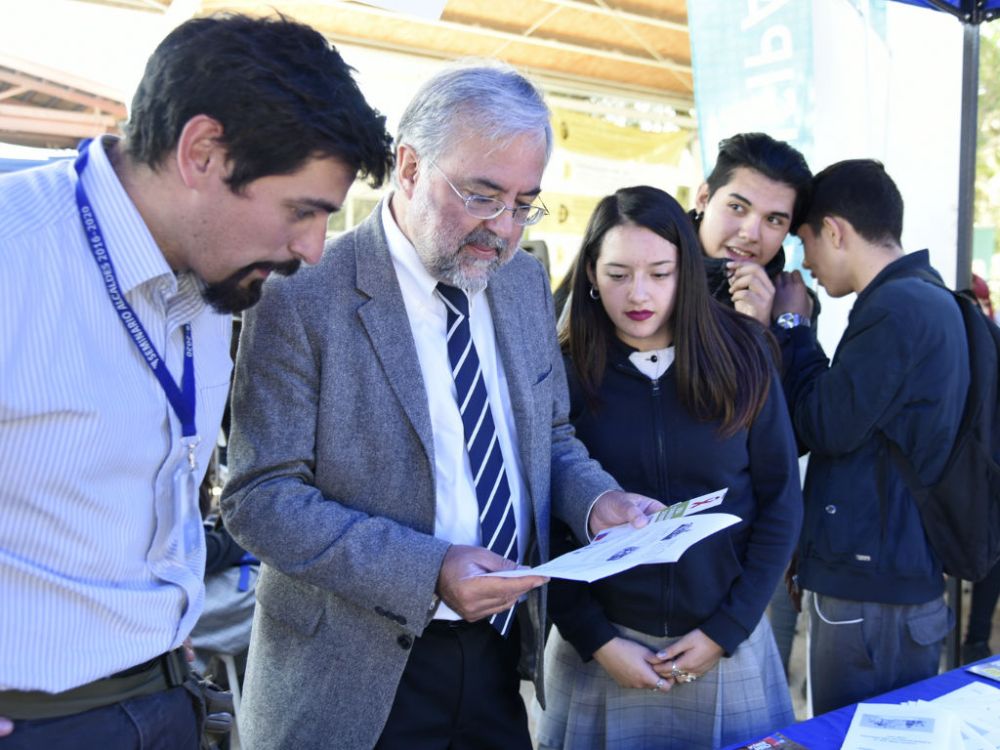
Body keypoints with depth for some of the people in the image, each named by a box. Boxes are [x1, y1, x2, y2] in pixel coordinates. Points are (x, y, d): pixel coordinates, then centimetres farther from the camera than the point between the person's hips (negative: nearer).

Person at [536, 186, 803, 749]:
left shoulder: (743, 358, -5)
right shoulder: (565, 373, -8)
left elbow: (781, 503, -2)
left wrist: (726, 630, -6)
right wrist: (597, 640, -10)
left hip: (726, 643, 1)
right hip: (601, 646, -1)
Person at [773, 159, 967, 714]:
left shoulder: (895, 309, -19)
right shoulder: (930, 299, 13)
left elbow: (825, 428, -16)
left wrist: (791, 325, -6)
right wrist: (795, 330, 9)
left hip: (870, 590, -10)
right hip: (904, 575, 10)